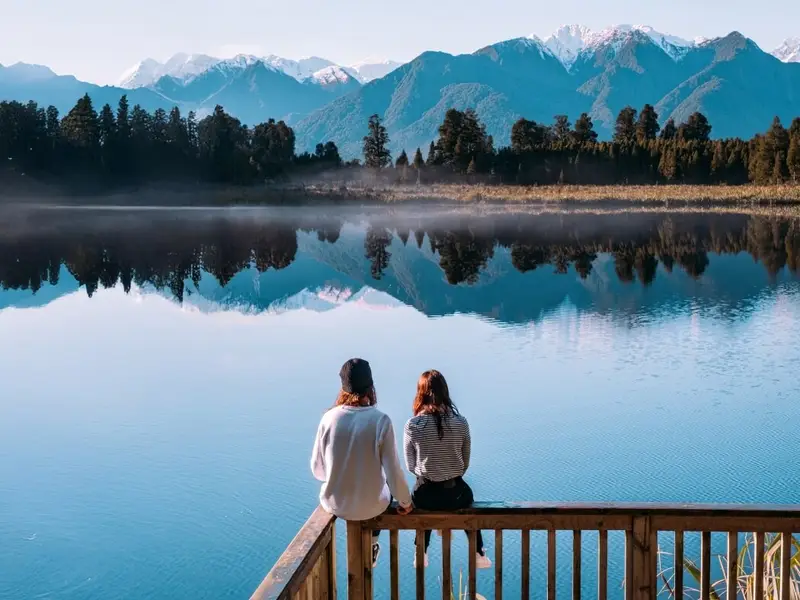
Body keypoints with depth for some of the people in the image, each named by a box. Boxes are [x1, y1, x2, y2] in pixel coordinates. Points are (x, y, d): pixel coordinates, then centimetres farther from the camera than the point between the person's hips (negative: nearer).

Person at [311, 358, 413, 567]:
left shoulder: (329, 418, -13)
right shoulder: (381, 421, -20)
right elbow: (393, 471, -16)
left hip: (334, 504, 2)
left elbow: (317, 469, -4)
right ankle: (371, 546, 48)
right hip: (370, 506, -2)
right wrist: (405, 502, 2)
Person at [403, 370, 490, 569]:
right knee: (467, 494, 36)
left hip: (424, 496, 0)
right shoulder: (461, 423, -12)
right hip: (454, 494, 0)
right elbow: (465, 464, 0)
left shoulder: (412, 425, -14)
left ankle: (421, 555, 45)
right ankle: (479, 555, 42)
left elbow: (410, 465, -3)